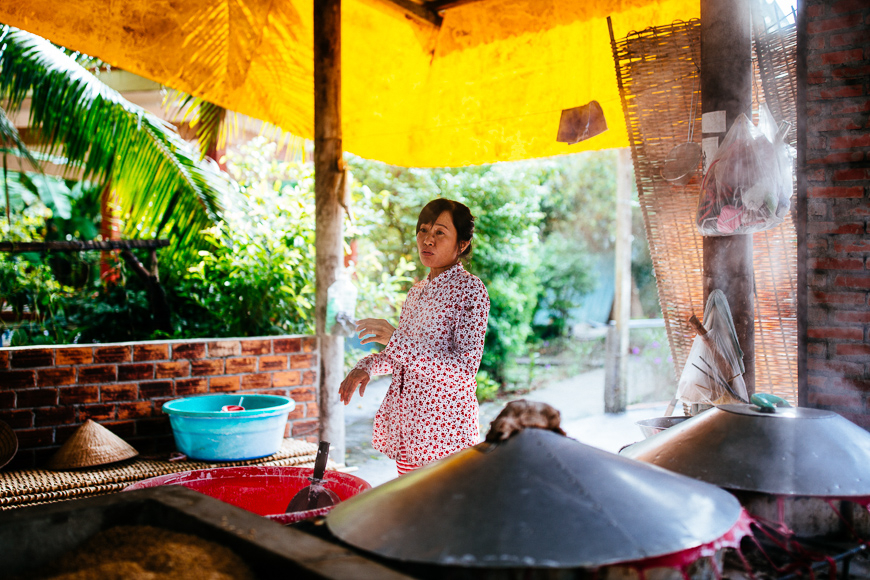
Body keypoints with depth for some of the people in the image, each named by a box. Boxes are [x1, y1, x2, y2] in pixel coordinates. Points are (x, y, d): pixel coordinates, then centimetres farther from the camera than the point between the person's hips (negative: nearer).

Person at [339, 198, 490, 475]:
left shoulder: (470, 289, -11)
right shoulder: (417, 291, 12)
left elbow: (466, 366, -21)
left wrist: (395, 340, -24)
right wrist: (367, 366, 3)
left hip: (443, 425, -7)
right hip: (406, 420, 7)